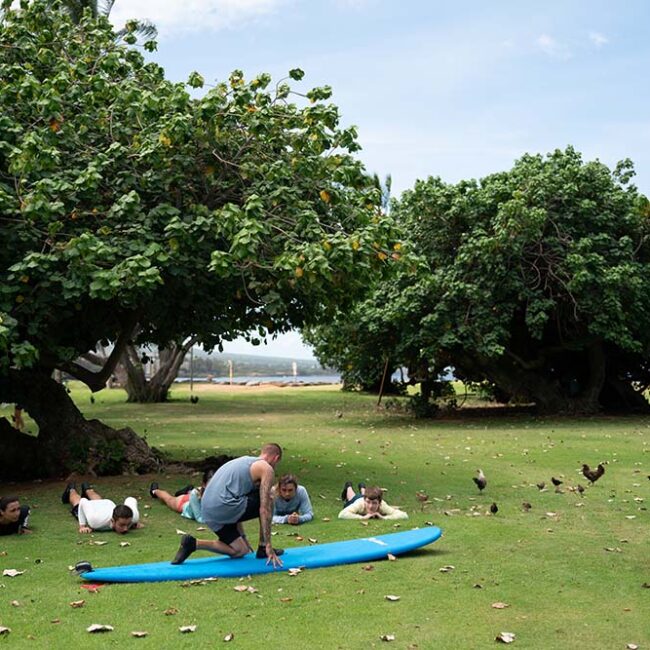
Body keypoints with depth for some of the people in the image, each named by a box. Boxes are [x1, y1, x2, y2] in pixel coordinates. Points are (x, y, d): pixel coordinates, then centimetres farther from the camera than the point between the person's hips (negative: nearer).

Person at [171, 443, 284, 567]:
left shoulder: (244, 461, 28)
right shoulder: (267, 469, 1)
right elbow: (264, 509, -6)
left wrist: (243, 536, 39)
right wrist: (268, 546, -4)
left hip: (207, 511, 9)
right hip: (224, 507, -9)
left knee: (240, 551, 20)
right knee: (268, 498, 9)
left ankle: (193, 543, 6)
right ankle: (264, 548, 11)